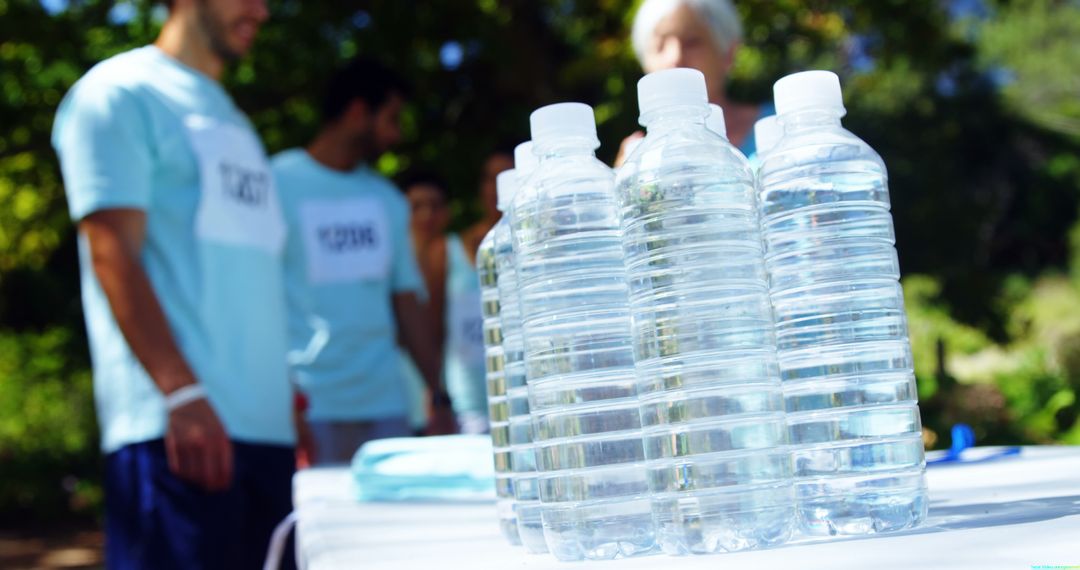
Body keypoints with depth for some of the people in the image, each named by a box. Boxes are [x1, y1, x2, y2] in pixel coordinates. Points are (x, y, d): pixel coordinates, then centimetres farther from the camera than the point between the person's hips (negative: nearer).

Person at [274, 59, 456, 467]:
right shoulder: (277, 182, -1)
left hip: (384, 401, 5)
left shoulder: (388, 199, 17)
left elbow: (407, 302, 16)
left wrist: (439, 397, 8)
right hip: (309, 405, -5)